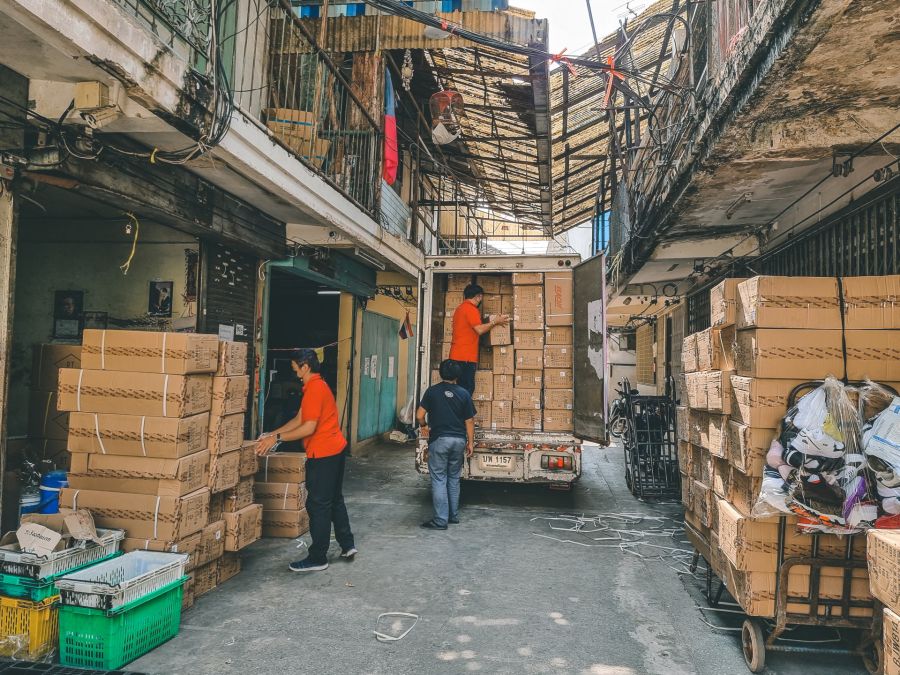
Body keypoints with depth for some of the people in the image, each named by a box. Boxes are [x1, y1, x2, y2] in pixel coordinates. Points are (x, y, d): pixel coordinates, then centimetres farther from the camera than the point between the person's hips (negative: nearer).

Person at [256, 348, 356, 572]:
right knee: (334, 500, 19)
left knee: (318, 505, -2)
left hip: (323, 454, -10)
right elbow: (299, 419, 15)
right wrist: (272, 434, 10)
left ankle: (317, 558, 7)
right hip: (335, 449, 10)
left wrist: (277, 438, -17)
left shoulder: (314, 389, -18)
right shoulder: (317, 386, 14)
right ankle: (347, 545, 28)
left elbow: (309, 428, -22)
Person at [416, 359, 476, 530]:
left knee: (439, 480, 1)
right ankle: (454, 515, 24)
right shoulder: (464, 393, 1)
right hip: (459, 440, 3)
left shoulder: (432, 391, -4)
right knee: (454, 479, 16)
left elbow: (419, 415, -7)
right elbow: (469, 421, 3)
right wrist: (471, 442, 11)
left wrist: (423, 425, 13)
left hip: (439, 439, -3)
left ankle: (440, 520, 1)